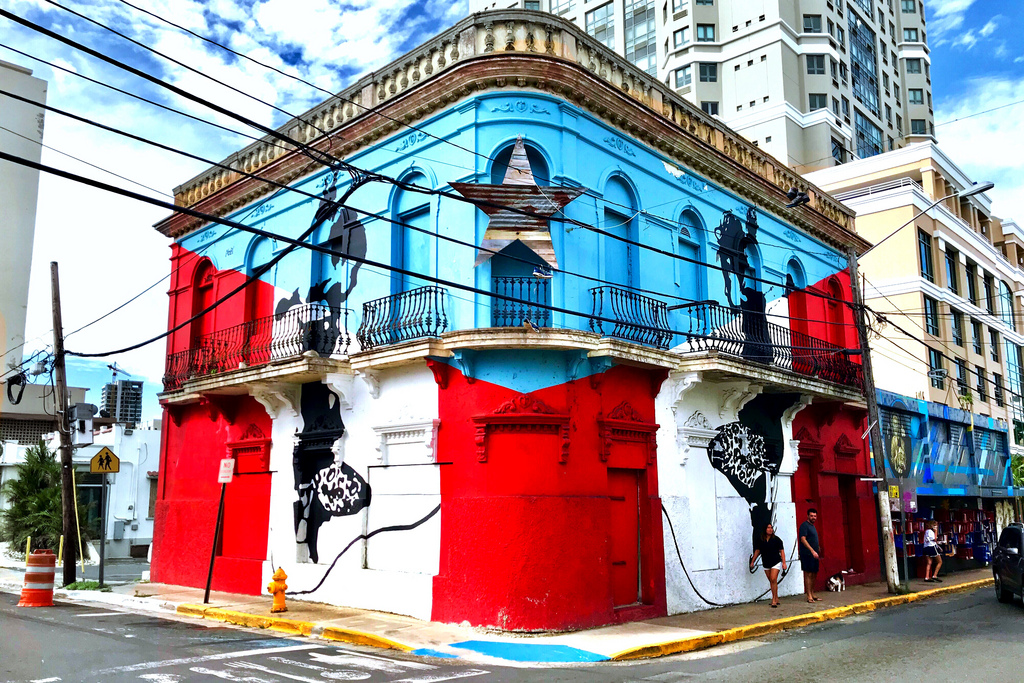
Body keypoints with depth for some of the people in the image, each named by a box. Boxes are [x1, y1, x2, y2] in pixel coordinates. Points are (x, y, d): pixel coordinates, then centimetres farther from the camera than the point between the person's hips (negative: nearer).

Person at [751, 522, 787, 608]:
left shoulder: (776, 539, -4)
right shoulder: (760, 540, 3)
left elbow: (781, 551, -2)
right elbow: (757, 551, 13)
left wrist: (784, 563, -7)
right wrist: (752, 561, 14)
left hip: (776, 562, -4)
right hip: (766, 564, 4)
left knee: (773, 580, -14)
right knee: (771, 581, 7)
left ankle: (774, 599, -8)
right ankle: (776, 599, 17)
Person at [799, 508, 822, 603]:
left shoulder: (812, 526, 19)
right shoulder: (804, 525, -10)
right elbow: (803, 539, -20)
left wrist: (817, 553, 24)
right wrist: (812, 551, -25)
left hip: (814, 555, 9)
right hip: (807, 554, -9)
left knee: (813, 575, 12)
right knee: (808, 574, -7)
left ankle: (812, 594, 20)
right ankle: (809, 596, -6)